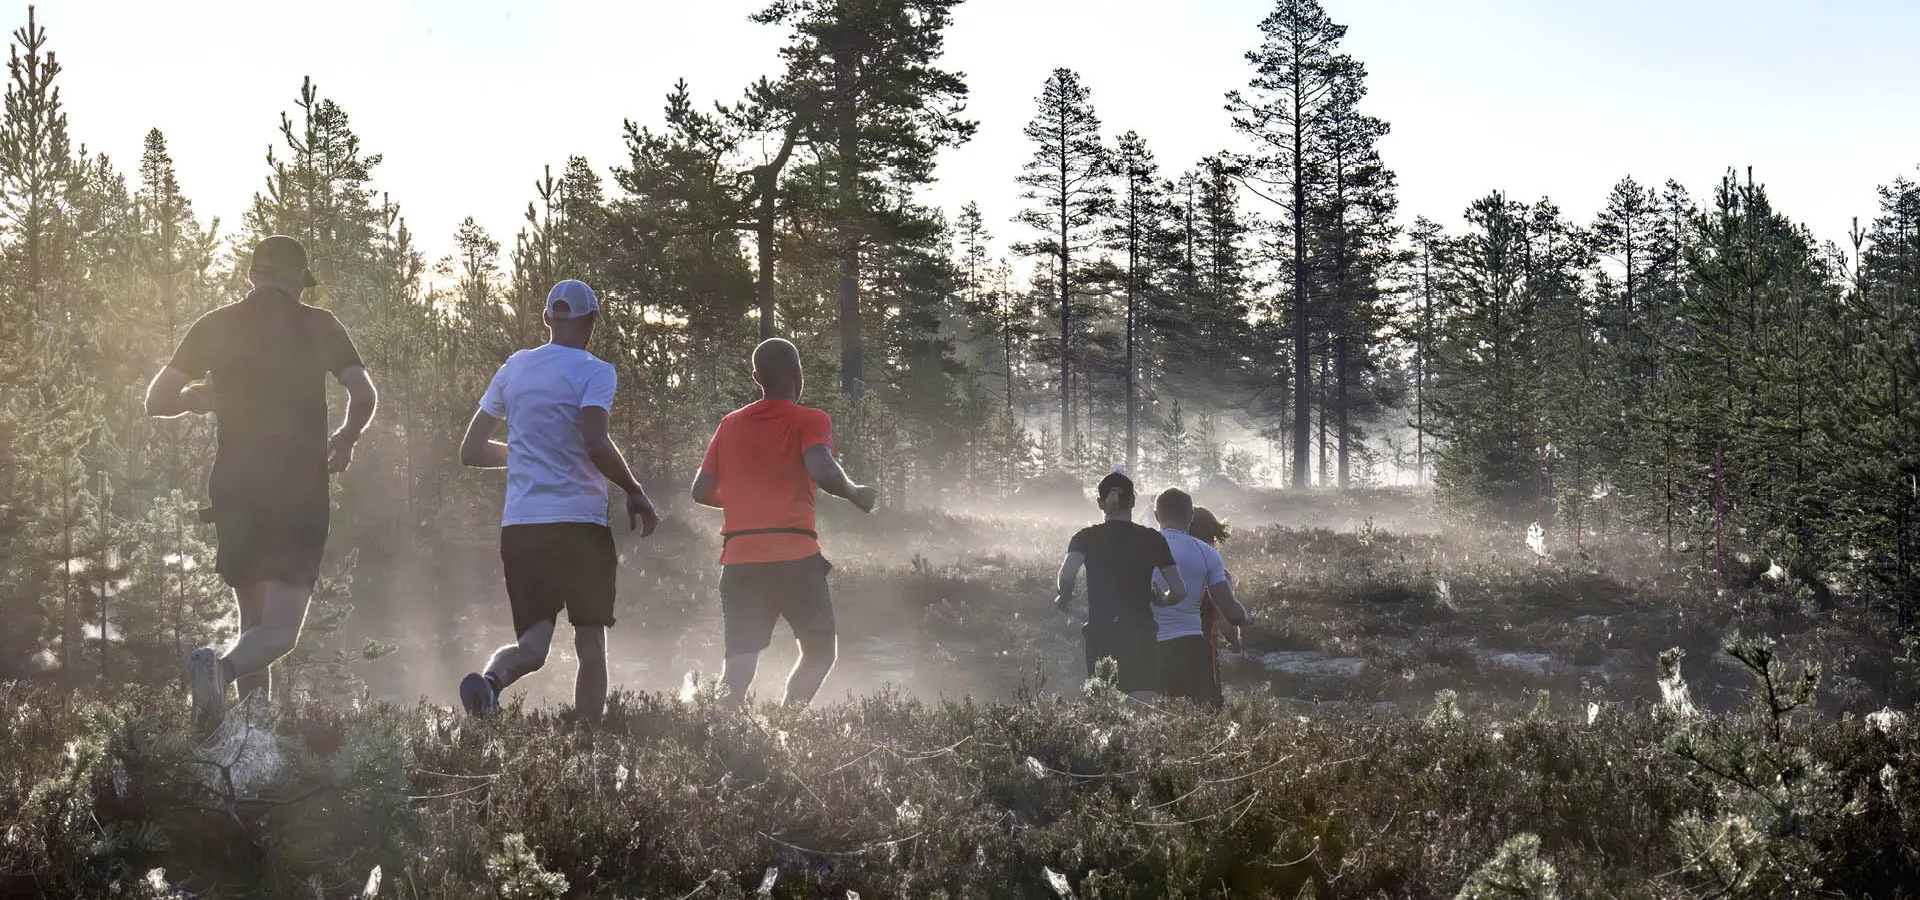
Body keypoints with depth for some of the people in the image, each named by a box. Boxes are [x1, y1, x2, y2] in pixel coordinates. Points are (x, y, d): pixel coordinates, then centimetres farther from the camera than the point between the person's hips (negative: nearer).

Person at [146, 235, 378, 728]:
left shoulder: (215, 325, 7)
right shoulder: (318, 326, 3)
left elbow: (157, 402, 4)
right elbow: (364, 397, -5)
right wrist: (344, 440, 15)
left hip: (234, 491, 3)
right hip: (300, 493, -3)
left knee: (254, 622, 17)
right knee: (280, 631, -4)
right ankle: (221, 666, -35)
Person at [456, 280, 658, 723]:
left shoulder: (513, 368, 13)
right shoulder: (593, 371, -3)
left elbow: (471, 450, 18)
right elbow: (595, 443, -20)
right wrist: (635, 492, -7)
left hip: (518, 526, 4)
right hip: (580, 521, -4)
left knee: (532, 644, 5)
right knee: (591, 644, 8)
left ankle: (491, 678, -28)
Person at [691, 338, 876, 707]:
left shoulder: (730, 424, 13)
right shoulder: (810, 421, -1)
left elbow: (701, 492, 14)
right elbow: (824, 473, -18)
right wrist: (857, 494, 1)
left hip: (739, 560, 4)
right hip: (796, 558, -4)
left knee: (739, 664, 3)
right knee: (819, 652, 14)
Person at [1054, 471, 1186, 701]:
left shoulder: (1087, 537, 4)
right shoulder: (1152, 539, 5)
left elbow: (1067, 574, -14)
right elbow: (1179, 591, 2)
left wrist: (1064, 597, 5)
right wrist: (1160, 599, 22)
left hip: (1099, 633, 1)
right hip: (1140, 633, -1)